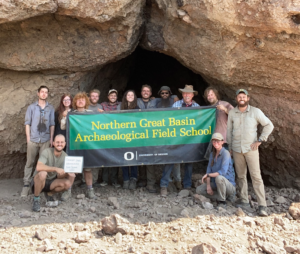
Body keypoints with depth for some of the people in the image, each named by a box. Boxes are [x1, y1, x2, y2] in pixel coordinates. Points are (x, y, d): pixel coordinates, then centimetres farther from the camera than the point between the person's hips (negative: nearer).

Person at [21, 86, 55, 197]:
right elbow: (27, 123, 3)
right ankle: (26, 184, 7)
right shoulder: (31, 107, 4)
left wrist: (51, 139, 4)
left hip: (45, 140, 1)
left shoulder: (51, 108, 7)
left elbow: (52, 124, 8)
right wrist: (28, 138, -3)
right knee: (29, 162, 2)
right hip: (33, 139, -1)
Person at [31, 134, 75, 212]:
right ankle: (36, 200, -15)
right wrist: (56, 169, -43)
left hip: (51, 182, 5)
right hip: (38, 181, -4)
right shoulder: (47, 152, -20)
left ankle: (49, 194, 9)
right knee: (43, 173, -38)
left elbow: (59, 176, -6)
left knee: (67, 183, -23)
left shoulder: (65, 156, -5)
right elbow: (39, 167, -37)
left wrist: (68, 173, -27)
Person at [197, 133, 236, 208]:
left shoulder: (226, 153, -18)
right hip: (216, 184, 7)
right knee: (199, 190, -4)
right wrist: (208, 186, -10)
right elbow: (209, 170, 3)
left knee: (219, 177, -37)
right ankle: (225, 195, 1)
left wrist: (207, 175, -18)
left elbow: (223, 172, -28)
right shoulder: (212, 154, 6)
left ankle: (222, 202, -14)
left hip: (229, 185, -7)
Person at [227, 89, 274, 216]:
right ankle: (244, 201, 19)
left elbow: (269, 125, 2)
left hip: (251, 148, -3)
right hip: (236, 149, 3)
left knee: (256, 176, -7)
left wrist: (260, 140, -4)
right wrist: (229, 146, 12)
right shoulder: (232, 112, 5)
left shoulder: (255, 111, -2)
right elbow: (229, 130, 14)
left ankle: (262, 206, -6)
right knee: (241, 176, 8)